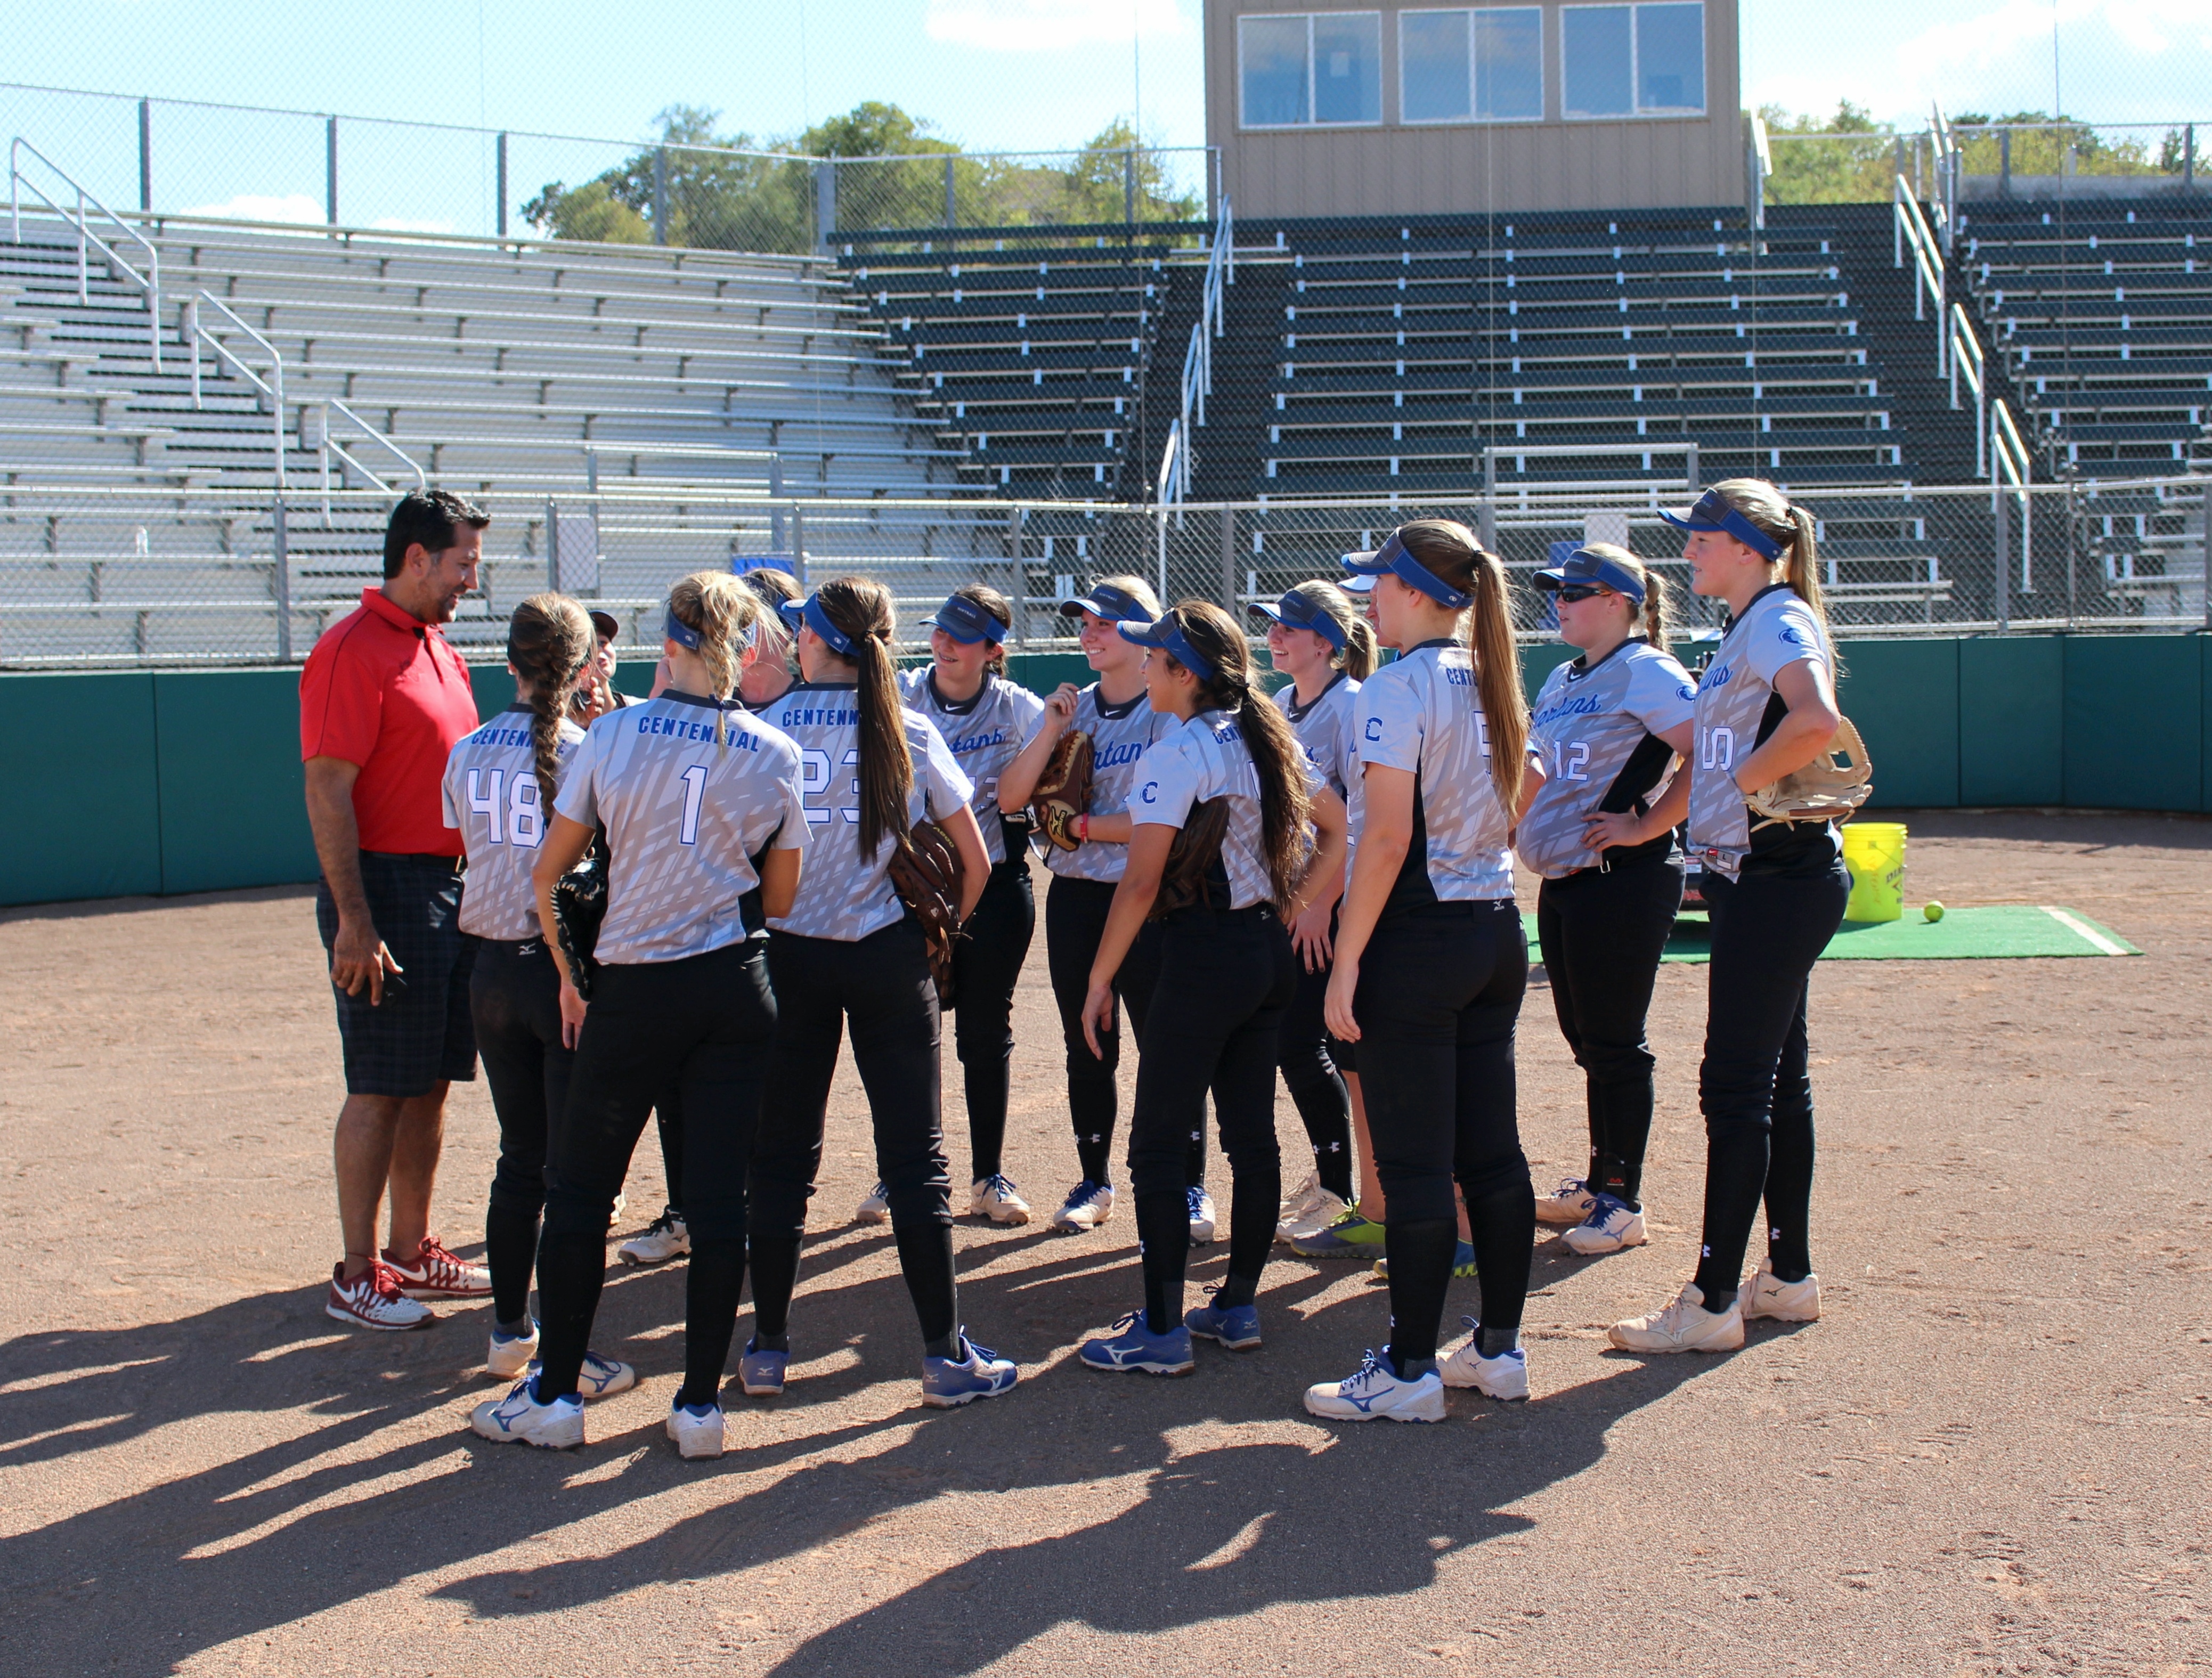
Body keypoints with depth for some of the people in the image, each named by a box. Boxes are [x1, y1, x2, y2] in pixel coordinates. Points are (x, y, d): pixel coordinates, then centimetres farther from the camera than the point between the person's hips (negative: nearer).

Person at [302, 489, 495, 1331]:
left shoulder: (438, 649, 15)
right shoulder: (354, 650, -13)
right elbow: (328, 793, -18)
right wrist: (354, 922, -22)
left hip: (451, 886, 9)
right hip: (387, 889, -9)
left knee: (432, 1081, 13)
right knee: (380, 1090, -3)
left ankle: (412, 1253, 23)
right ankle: (357, 1276, 5)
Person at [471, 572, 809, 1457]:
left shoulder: (614, 734, -4)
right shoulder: (775, 755, 0)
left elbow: (546, 870, 1)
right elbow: (781, 896, 7)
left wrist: (568, 977, 12)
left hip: (635, 989, -2)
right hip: (738, 989, 2)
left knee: (577, 1189, 10)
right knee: (719, 1197, 6)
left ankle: (554, 1395, 14)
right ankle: (700, 1404, 9)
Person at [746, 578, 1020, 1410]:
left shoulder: (761, 731, -4)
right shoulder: (910, 735, -2)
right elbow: (975, 862, 1)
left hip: (787, 956, 0)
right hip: (888, 958, 0)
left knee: (781, 1155, 10)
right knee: (915, 1157, 3)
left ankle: (768, 1346, 17)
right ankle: (946, 1356, 4)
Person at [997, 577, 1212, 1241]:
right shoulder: (1070, 709, 11)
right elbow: (1010, 798, 2)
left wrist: (1090, 825, -14)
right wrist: (1052, 730, -8)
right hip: (1074, 898, 5)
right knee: (1087, 1050, 12)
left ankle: (1191, 1187, 7)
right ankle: (1094, 1182, 24)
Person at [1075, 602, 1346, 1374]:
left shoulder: (1174, 755, -14)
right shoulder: (1271, 739, 9)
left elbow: (1141, 883, -16)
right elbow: (1336, 830, 15)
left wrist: (1099, 978, -10)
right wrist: (1290, 913, 13)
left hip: (1205, 956, -8)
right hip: (1272, 955, 8)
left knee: (1158, 1145, -1)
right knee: (1252, 1133, 13)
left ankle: (1162, 1330, 1)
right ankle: (1239, 1306, 21)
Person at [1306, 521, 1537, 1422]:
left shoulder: (1398, 687, -13)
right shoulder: (1493, 684, 11)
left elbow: (1388, 839, -19)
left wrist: (1347, 961, -15)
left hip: (1418, 937, -8)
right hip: (1499, 932, 8)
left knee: (1414, 1163, -2)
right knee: (1492, 1151, 13)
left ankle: (1410, 1370, 5)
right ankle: (1500, 1348, 21)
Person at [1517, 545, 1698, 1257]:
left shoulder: (1645, 672, -12)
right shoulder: (1563, 680, 16)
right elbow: (1538, 771, 28)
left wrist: (1647, 825, -19)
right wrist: (1515, 825, 14)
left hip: (1624, 879, -9)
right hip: (1562, 879, 9)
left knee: (1614, 1044, -3)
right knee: (1586, 1039, 15)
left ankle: (1623, 1200, 6)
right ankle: (1599, 1183, 27)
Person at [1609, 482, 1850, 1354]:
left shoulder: (1780, 620, -14)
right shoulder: (1743, 632, 17)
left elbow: (1818, 720, -33)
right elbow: (1708, 759, 25)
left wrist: (1745, 782, -20)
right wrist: (1643, 826, 21)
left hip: (1781, 879, -10)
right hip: (1751, 879, 10)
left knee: (1736, 1084, -7)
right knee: (1775, 1078, 15)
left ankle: (1713, 1303, -1)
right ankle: (1789, 1277, 24)